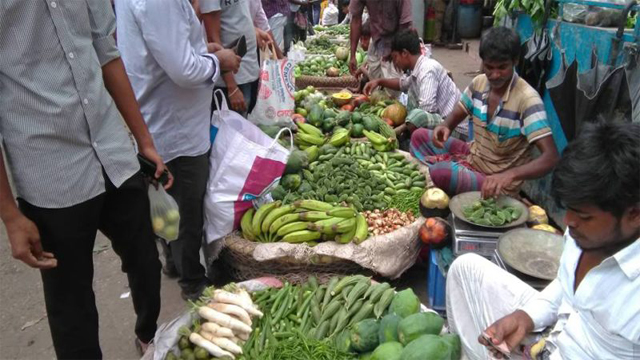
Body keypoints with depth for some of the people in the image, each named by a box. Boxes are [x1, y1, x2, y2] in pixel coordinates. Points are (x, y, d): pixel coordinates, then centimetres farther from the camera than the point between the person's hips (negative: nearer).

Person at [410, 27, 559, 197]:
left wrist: (510, 175, -49)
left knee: (442, 174, -31)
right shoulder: (479, 83, -5)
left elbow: (550, 157, -31)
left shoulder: (527, 99, -26)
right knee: (420, 136, 2)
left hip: (499, 182, -7)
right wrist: (445, 127, -17)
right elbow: (457, 114, 9)